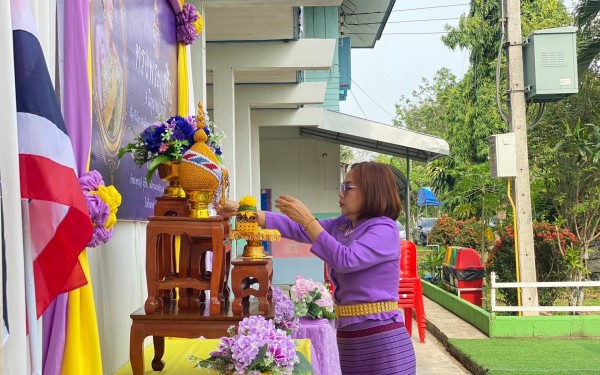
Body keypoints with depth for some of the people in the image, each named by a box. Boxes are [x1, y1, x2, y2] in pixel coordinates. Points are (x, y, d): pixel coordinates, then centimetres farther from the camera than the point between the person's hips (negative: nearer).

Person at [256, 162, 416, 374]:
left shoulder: (384, 230, -12)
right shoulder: (340, 226, 11)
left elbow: (346, 260, -24)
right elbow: (295, 229, 7)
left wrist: (307, 220, -22)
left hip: (380, 339, -7)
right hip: (349, 336, 7)